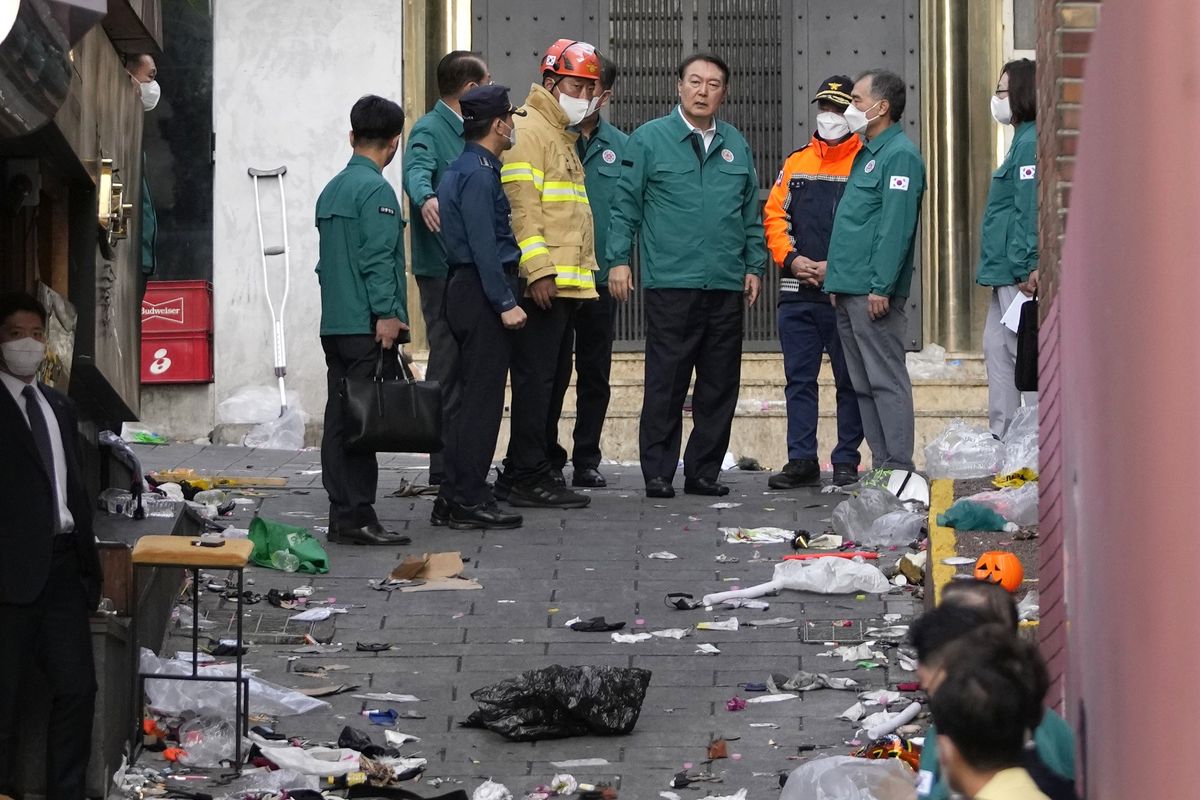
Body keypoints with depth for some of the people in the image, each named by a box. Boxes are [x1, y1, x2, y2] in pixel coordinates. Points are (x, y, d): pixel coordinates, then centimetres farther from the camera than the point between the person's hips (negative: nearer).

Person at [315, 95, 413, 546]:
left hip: (334, 323, 9)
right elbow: (377, 258, -17)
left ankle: (341, 516, 10)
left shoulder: (331, 190, 16)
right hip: (366, 325, -9)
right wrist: (387, 314, -17)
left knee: (339, 420, 8)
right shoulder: (376, 190, -10)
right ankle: (357, 517, -9)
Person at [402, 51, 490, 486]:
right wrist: (425, 198, -50)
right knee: (448, 365, -9)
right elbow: (416, 172, -31)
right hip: (441, 267, -9)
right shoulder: (430, 131, -10)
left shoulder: (464, 134, 18)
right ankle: (444, 467, -7)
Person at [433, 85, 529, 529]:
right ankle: (468, 500, -7)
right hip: (482, 292, -10)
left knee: (468, 398, 12)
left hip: (464, 290, 10)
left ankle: (453, 500, 15)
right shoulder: (478, 174, -15)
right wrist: (505, 303, -21)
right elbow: (484, 246, -21)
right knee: (481, 399, -7)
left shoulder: (461, 170, 16)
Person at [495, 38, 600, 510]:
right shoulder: (528, 130, -9)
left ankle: (528, 472, 17)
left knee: (553, 379, 12)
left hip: (568, 282, 10)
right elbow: (521, 204, -18)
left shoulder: (563, 134, 23)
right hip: (544, 281, -10)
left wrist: (586, 268, 21)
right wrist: (539, 268, -24)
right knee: (536, 377, -9)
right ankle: (528, 476, -8)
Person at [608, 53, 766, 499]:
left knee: (719, 386, 6)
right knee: (665, 384, -4)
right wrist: (619, 259, -6)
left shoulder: (735, 145, 14)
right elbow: (626, 206, 1)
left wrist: (754, 266, 13)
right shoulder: (650, 139, 2)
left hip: (727, 286, 4)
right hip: (670, 283, -4)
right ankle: (658, 473, 2)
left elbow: (752, 214, 19)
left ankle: (704, 471, 14)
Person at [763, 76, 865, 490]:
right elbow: (774, 215, 11)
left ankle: (847, 462, 8)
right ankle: (801, 460, 11)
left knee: (850, 381, 2)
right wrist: (790, 258, -5)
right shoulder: (796, 163, 14)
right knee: (799, 379, 6)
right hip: (797, 295, 5)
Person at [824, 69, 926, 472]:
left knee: (886, 380, -8)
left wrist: (880, 287, -23)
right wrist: (838, 279, 19)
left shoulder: (900, 155, -11)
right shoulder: (867, 154, 20)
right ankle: (881, 465, 13)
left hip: (874, 292, -10)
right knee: (863, 385, 10)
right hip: (849, 291, 10)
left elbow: (896, 227, -19)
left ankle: (898, 468, -8)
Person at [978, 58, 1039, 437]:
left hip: (1020, 276, -11)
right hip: (1008, 274, 11)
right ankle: (1001, 438, 19)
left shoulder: (1030, 145, -14)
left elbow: (1030, 211, -20)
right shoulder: (1023, 141, 18)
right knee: (996, 348, 14)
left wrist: (1025, 268, -22)